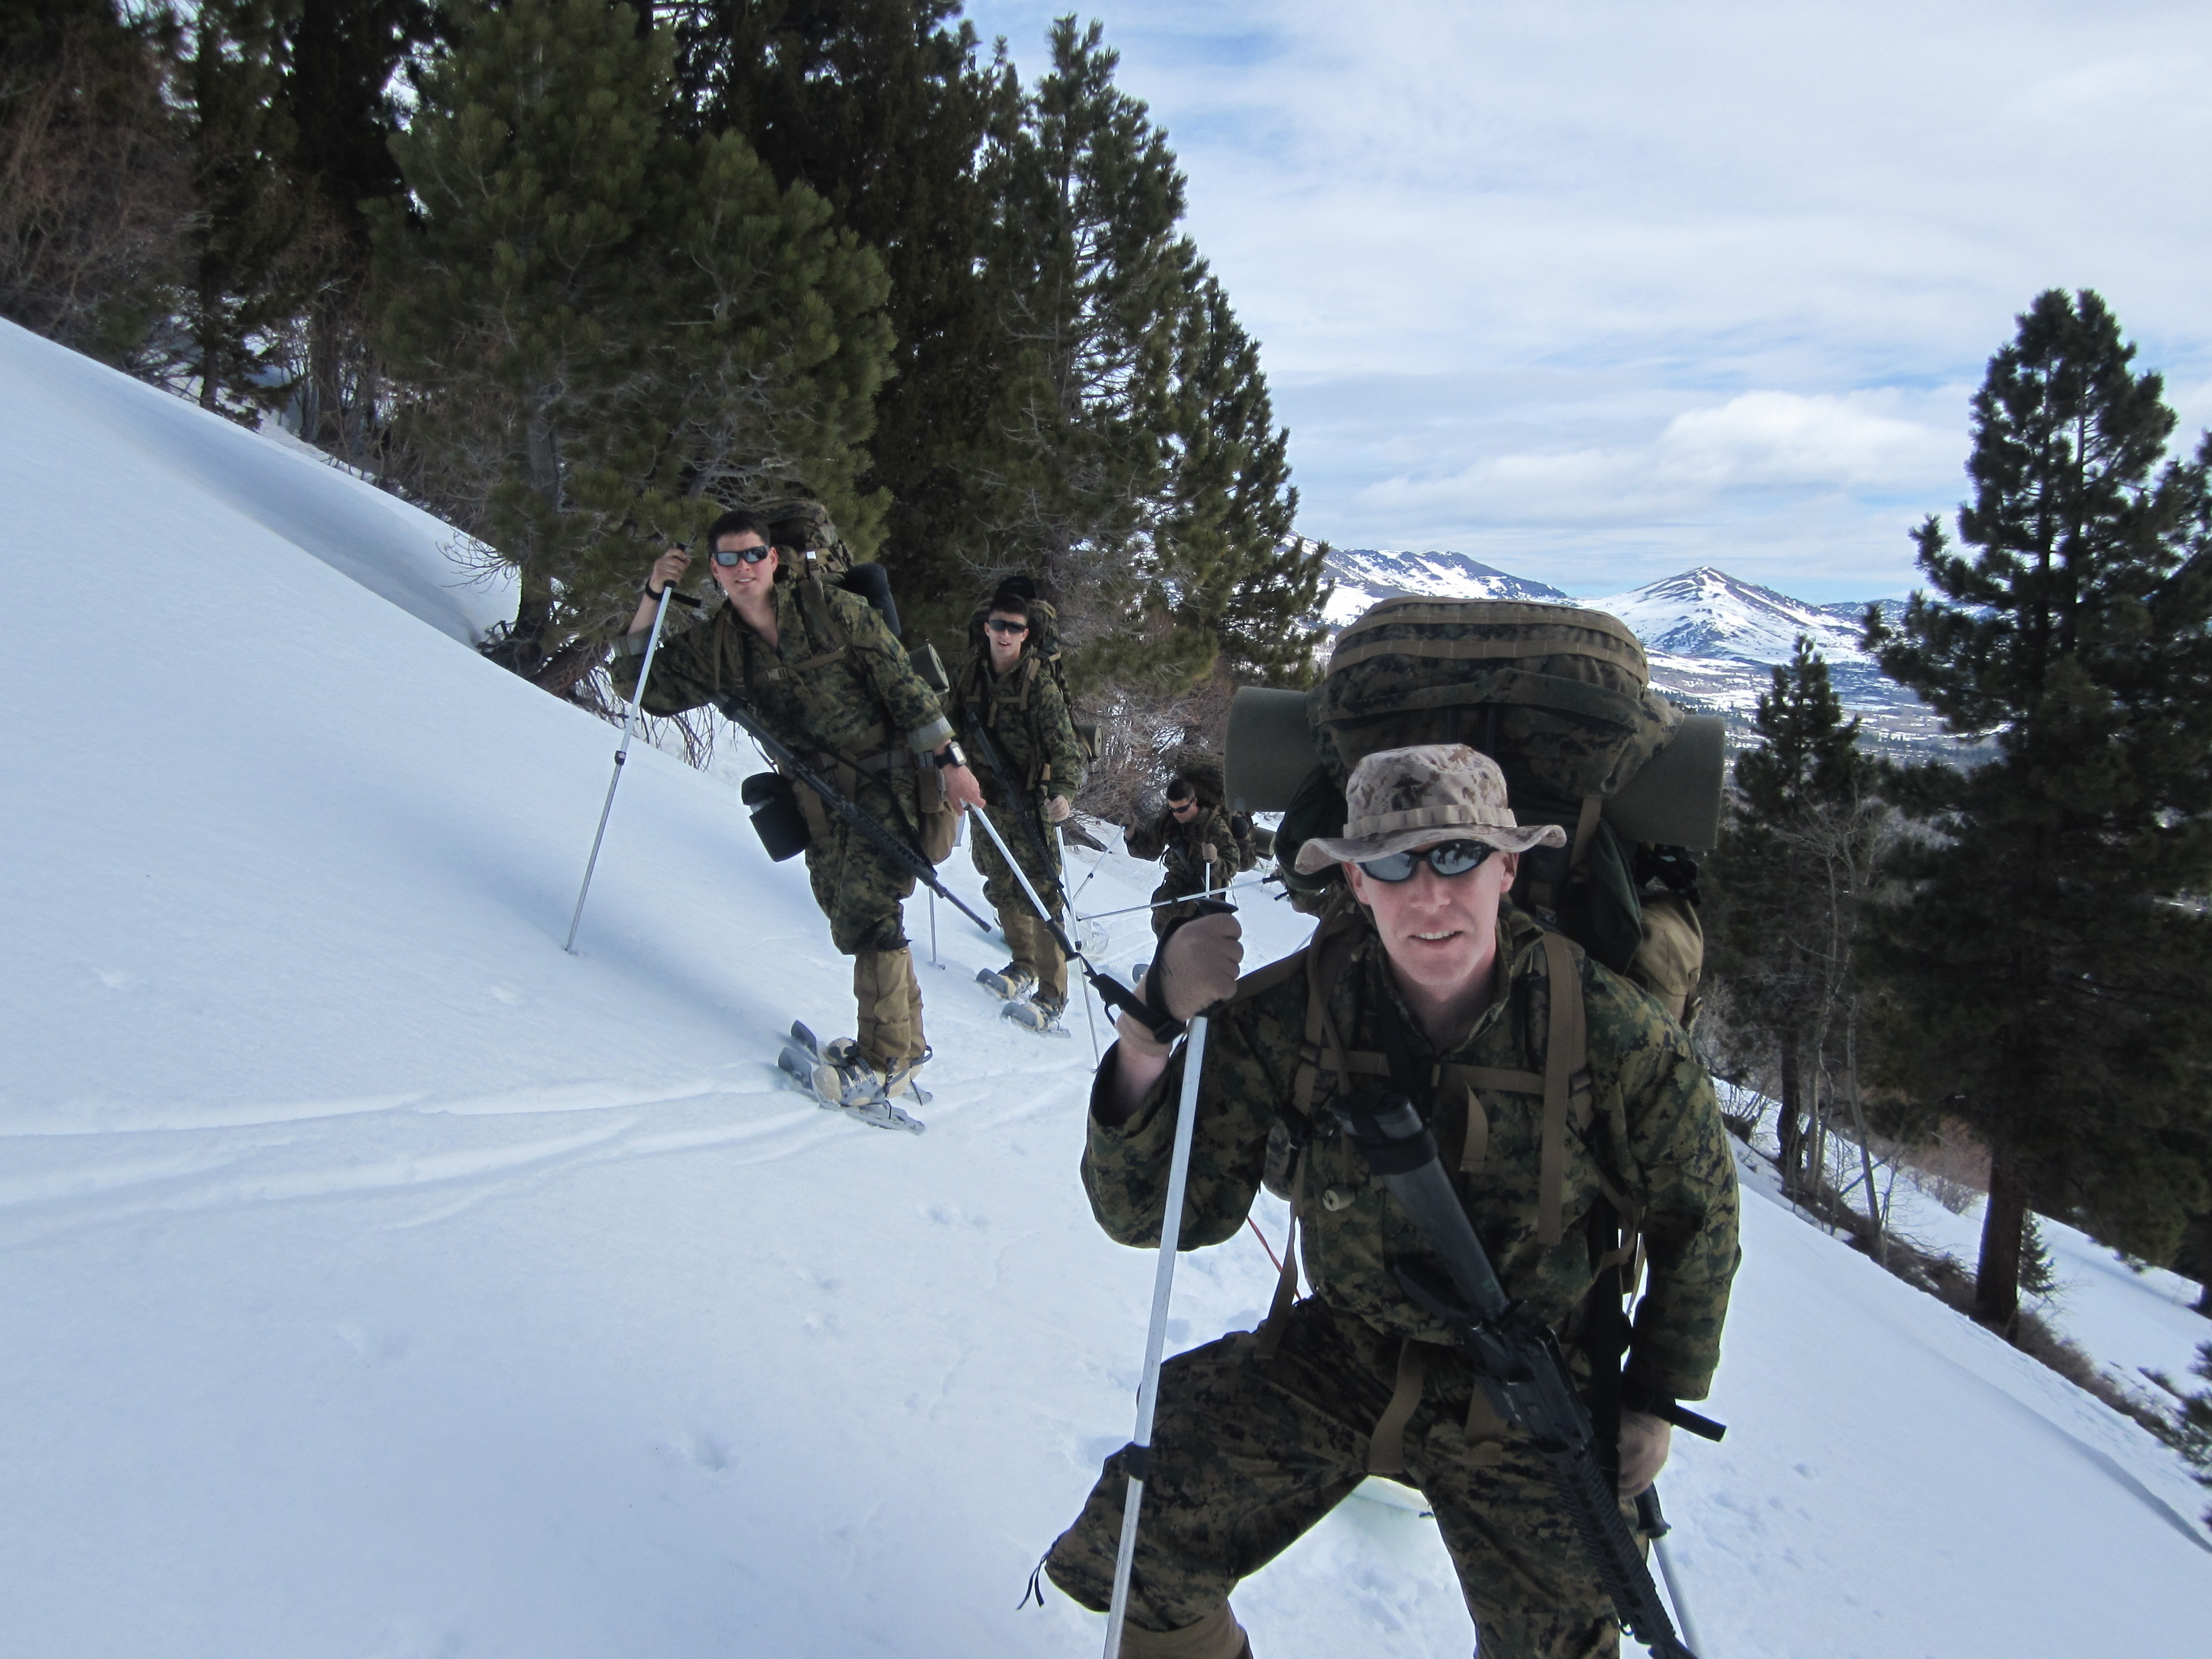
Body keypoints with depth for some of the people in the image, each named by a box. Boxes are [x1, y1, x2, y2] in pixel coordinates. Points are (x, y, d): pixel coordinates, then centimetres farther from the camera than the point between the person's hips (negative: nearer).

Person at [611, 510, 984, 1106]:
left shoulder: (829, 608, -10)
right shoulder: (716, 645, 2)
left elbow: (902, 682, -9)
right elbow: (640, 685, 7)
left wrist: (950, 761, -12)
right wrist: (652, 598, -5)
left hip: (886, 777, -5)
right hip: (820, 799, 5)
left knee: (866, 911, -16)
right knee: (848, 918, 8)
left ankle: (888, 1057, -6)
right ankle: (904, 1039, 24)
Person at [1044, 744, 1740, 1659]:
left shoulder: (1611, 1033, -20)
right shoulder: (1285, 1016, -19)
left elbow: (1698, 1213, -2)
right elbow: (1158, 1209, -19)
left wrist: (1659, 1398, 2)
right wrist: (1146, 1052, -37)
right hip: (1340, 1353, 1)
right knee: (1134, 1554, -7)